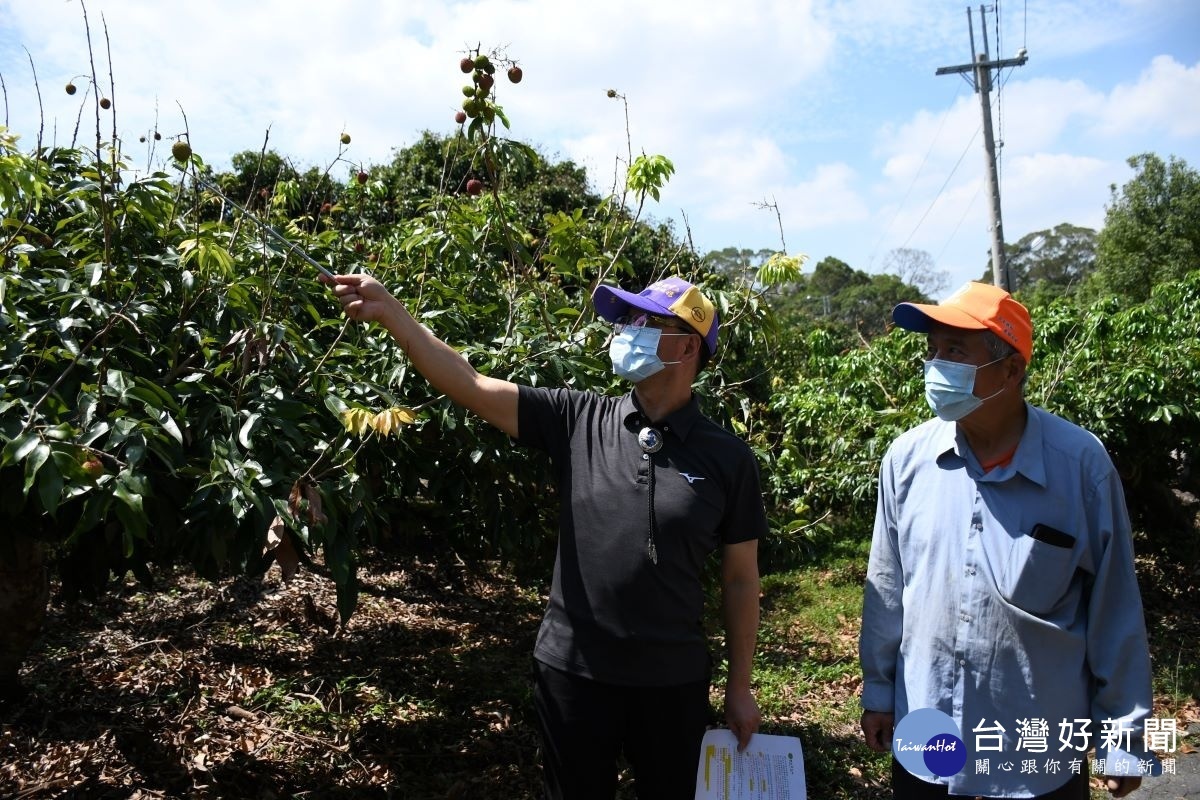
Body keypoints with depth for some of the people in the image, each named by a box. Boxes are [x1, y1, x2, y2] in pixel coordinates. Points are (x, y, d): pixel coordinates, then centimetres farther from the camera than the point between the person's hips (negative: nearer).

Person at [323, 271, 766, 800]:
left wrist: (740, 686, 4)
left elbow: (740, 579, 0)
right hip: (572, 670, 1)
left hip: (672, 681, 0)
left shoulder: (727, 458, -6)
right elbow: (469, 386, -12)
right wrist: (390, 312, -22)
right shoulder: (577, 420, -5)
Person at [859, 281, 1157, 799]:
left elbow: (1113, 611, -6)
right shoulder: (907, 458, -8)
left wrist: (1124, 736, -1)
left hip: (1042, 754, -1)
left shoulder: (1081, 464, -14)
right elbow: (887, 588, 3)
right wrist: (878, 691, 9)